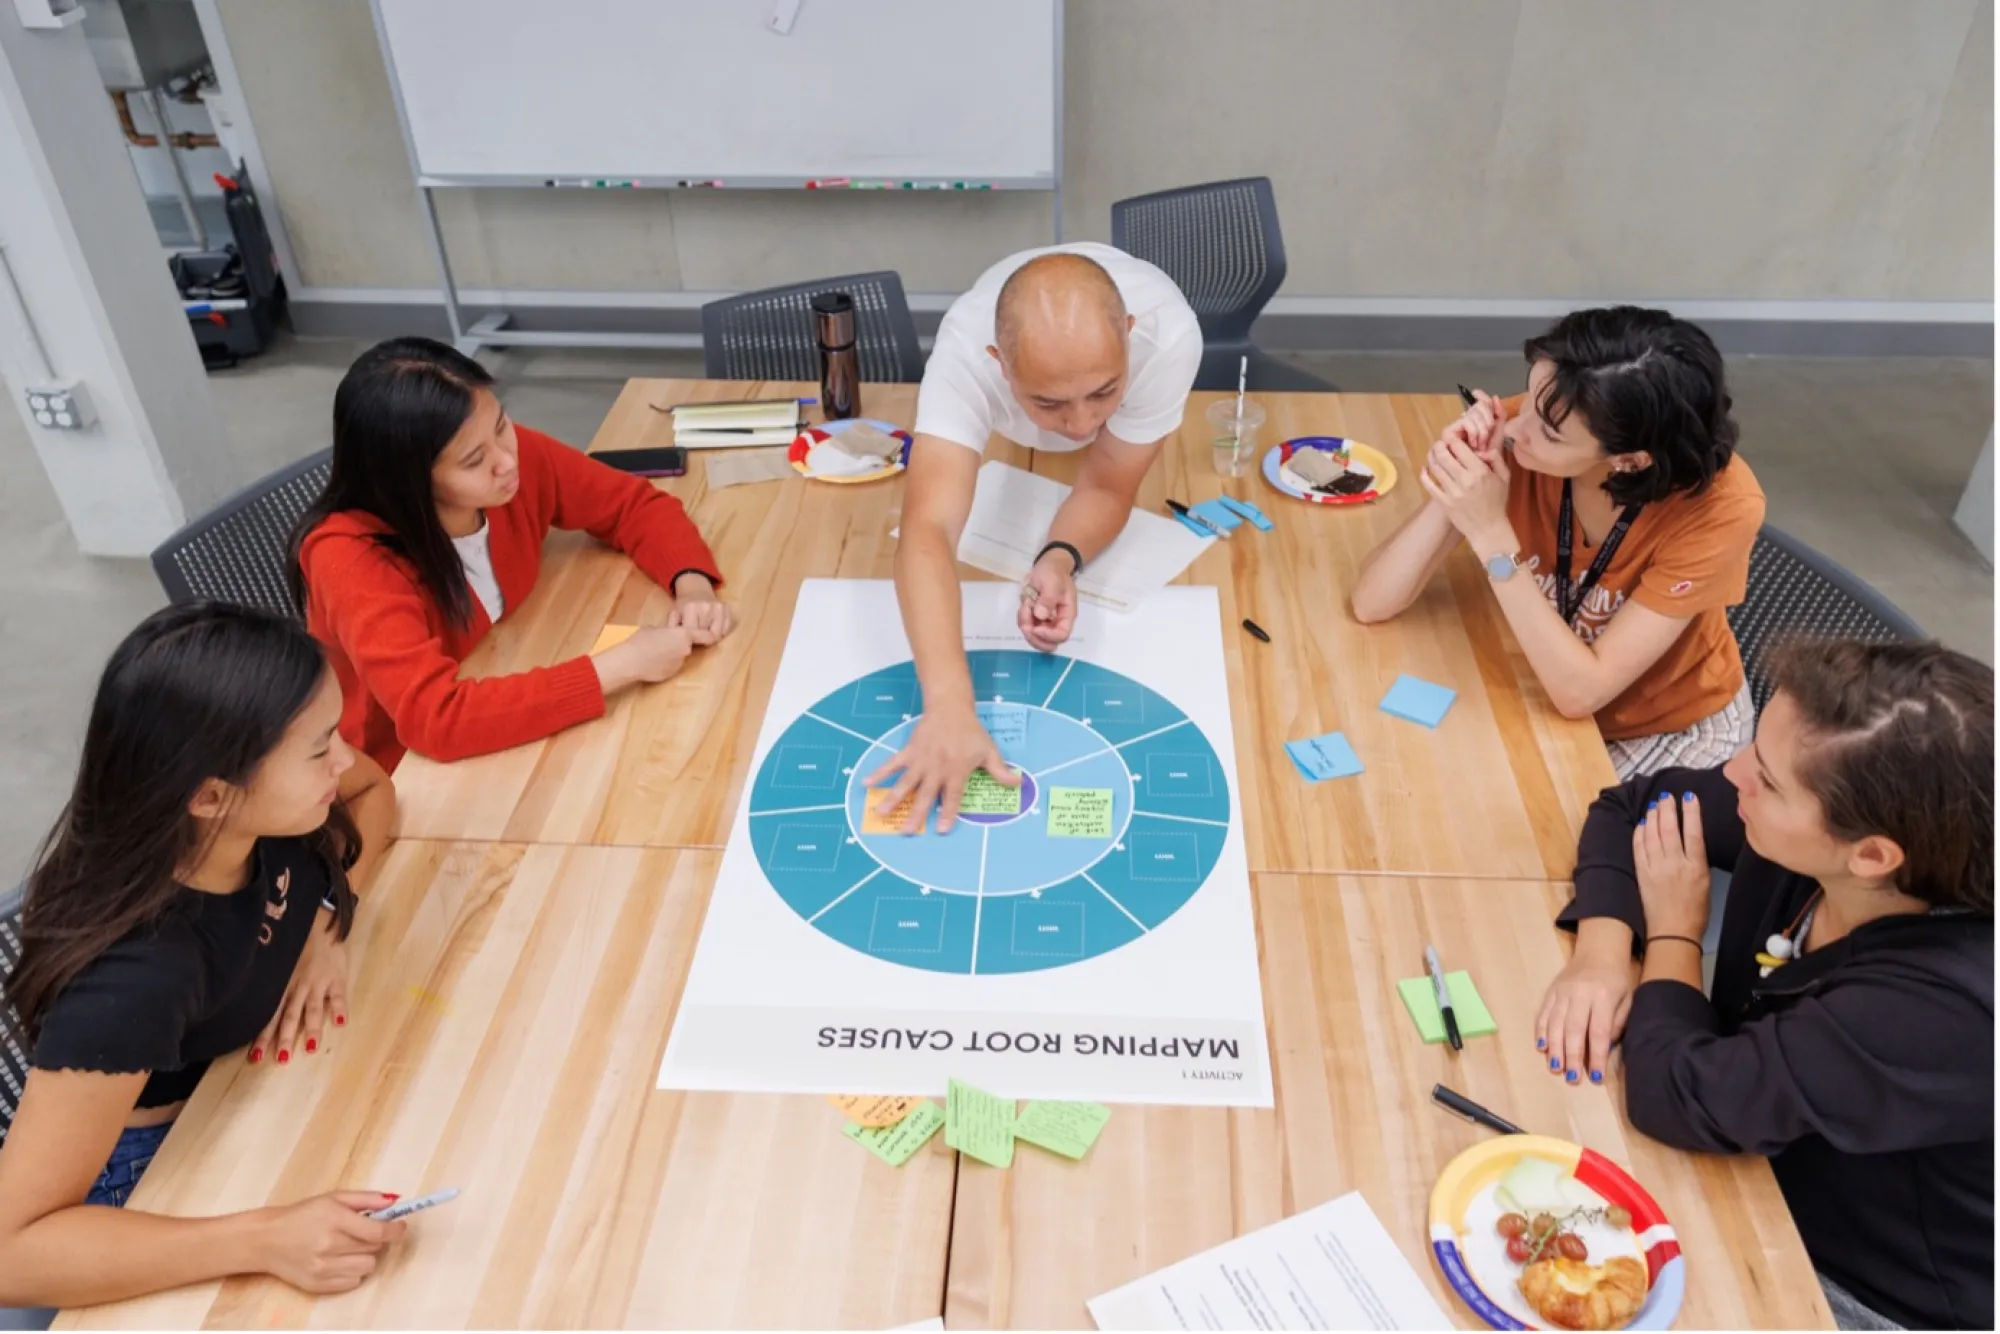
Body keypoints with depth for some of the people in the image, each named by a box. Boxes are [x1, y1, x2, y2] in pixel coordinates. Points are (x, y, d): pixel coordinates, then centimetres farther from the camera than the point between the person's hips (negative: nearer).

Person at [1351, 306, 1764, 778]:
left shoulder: (1720, 504, -30)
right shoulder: (1510, 438, -23)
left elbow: (1580, 691, -31)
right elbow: (1372, 603, -22)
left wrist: (1490, 532, -38)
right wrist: (1454, 490, -37)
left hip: (1672, 727, -2)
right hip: (1540, 692, 3)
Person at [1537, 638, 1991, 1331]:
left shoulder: (1944, 1008, -37)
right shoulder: (1795, 839, -19)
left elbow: (1677, 1097, -35)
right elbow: (1629, 806, -3)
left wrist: (1673, 931, -18)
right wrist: (1602, 950, -19)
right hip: (1759, 1170, 5)